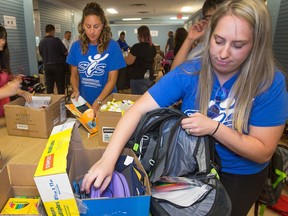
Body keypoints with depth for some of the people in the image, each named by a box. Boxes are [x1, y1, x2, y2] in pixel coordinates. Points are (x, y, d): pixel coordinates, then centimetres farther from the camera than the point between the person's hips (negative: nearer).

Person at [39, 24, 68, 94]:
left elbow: (41, 54, 13)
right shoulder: (56, 40, -12)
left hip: (47, 66, 4)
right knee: (60, 86, 3)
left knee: (49, 87, 10)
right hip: (58, 65, -4)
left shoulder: (41, 42, 1)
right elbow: (65, 52, -8)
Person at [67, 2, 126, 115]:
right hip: (83, 101, 3)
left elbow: (112, 79, -14)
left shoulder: (112, 46, -13)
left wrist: (98, 102, -25)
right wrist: (75, 90, -15)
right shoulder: (76, 46, -3)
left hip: (105, 101, -3)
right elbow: (74, 74, 5)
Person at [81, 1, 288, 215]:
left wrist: (214, 128, -32)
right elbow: (139, 110, -25)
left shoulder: (271, 83, -21)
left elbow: (263, 153, -18)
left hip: (239, 176, 0)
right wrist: (108, 158, -37)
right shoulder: (188, 73, -20)